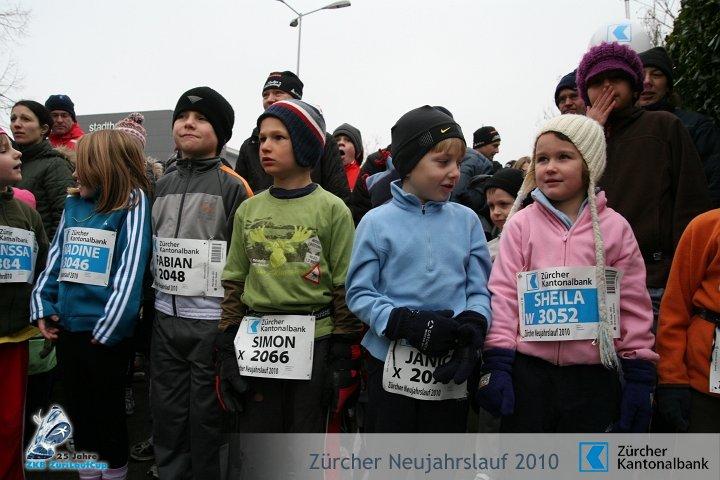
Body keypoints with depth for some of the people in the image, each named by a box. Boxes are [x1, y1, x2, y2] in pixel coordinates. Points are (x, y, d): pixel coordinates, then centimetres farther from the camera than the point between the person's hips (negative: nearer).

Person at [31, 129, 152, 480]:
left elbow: (131, 268, -15)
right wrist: (42, 308, 3)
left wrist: (109, 327, -18)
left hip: (104, 329, -6)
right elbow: (55, 258, 12)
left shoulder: (133, 202, -9)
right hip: (66, 324, 6)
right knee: (77, 405, 18)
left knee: (107, 406, 10)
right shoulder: (73, 204, 10)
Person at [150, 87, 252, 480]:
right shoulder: (162, 185, 11)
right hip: (165, 318, 5)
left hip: (212, 320, -5)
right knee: (167, 411, 14)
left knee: (207, 414, 6)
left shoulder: (232, 185, -6)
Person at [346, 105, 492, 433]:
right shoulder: (377, 222, -3)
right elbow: (359, 293, -5)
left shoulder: (467, 220, 4)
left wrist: (473, 327, -16)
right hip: (392, 365, -2)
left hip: (452, 369, 3)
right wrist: (406, 323, -19)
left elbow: (479, 289, 4)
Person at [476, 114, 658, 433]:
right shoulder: (520, 224, -1)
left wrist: (639, 375, 3)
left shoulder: (614, 227, 1)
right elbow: (503, 294, -2)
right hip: (528, 374, 0)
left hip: (595, 378, 1)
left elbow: (634, 305, 4)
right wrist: (496, 362, -7)